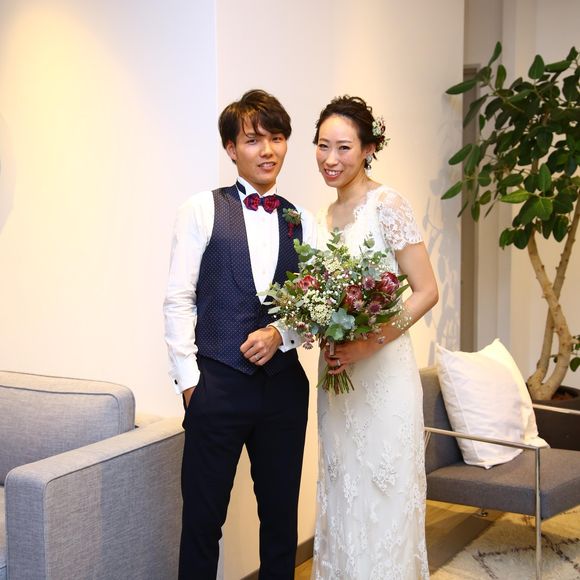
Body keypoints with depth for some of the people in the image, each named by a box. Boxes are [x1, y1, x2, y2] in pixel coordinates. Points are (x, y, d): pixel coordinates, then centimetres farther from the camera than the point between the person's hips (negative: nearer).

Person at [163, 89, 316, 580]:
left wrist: (281, 332, -10)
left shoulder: (302, 222, 9)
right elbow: (179, 301, -3)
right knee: (202, 519, 6)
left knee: (282, 516, 14)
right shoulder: (202, 210, 0)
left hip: (284, 386, 3)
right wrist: (189, 380, -7)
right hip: (218, 385, -3)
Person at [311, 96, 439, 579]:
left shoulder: (387, 205, -11)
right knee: (341, 495, 15)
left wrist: (369, 344, -20)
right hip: (337, 372, 7)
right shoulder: (325, 217, 10)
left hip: (382, 371, -7)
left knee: (383, 497, 3)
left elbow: (426, 292, -14)